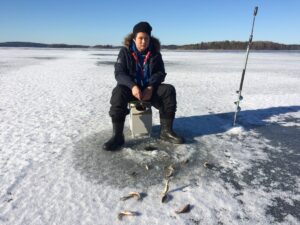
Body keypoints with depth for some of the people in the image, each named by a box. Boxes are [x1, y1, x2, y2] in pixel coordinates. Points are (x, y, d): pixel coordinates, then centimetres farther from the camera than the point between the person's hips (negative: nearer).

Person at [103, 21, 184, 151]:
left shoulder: (155, 52, 2)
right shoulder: (125, 51, -4)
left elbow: (160, 73, -2)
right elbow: (119, 73, -12)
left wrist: (151, 87, -23)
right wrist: (132, 86, -32)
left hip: (149, 88, 2)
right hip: (131, 87, -2)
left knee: (169, 90, -24)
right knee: (118, 92, -35)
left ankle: (166, 131, -18)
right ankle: (117, 136, -32)